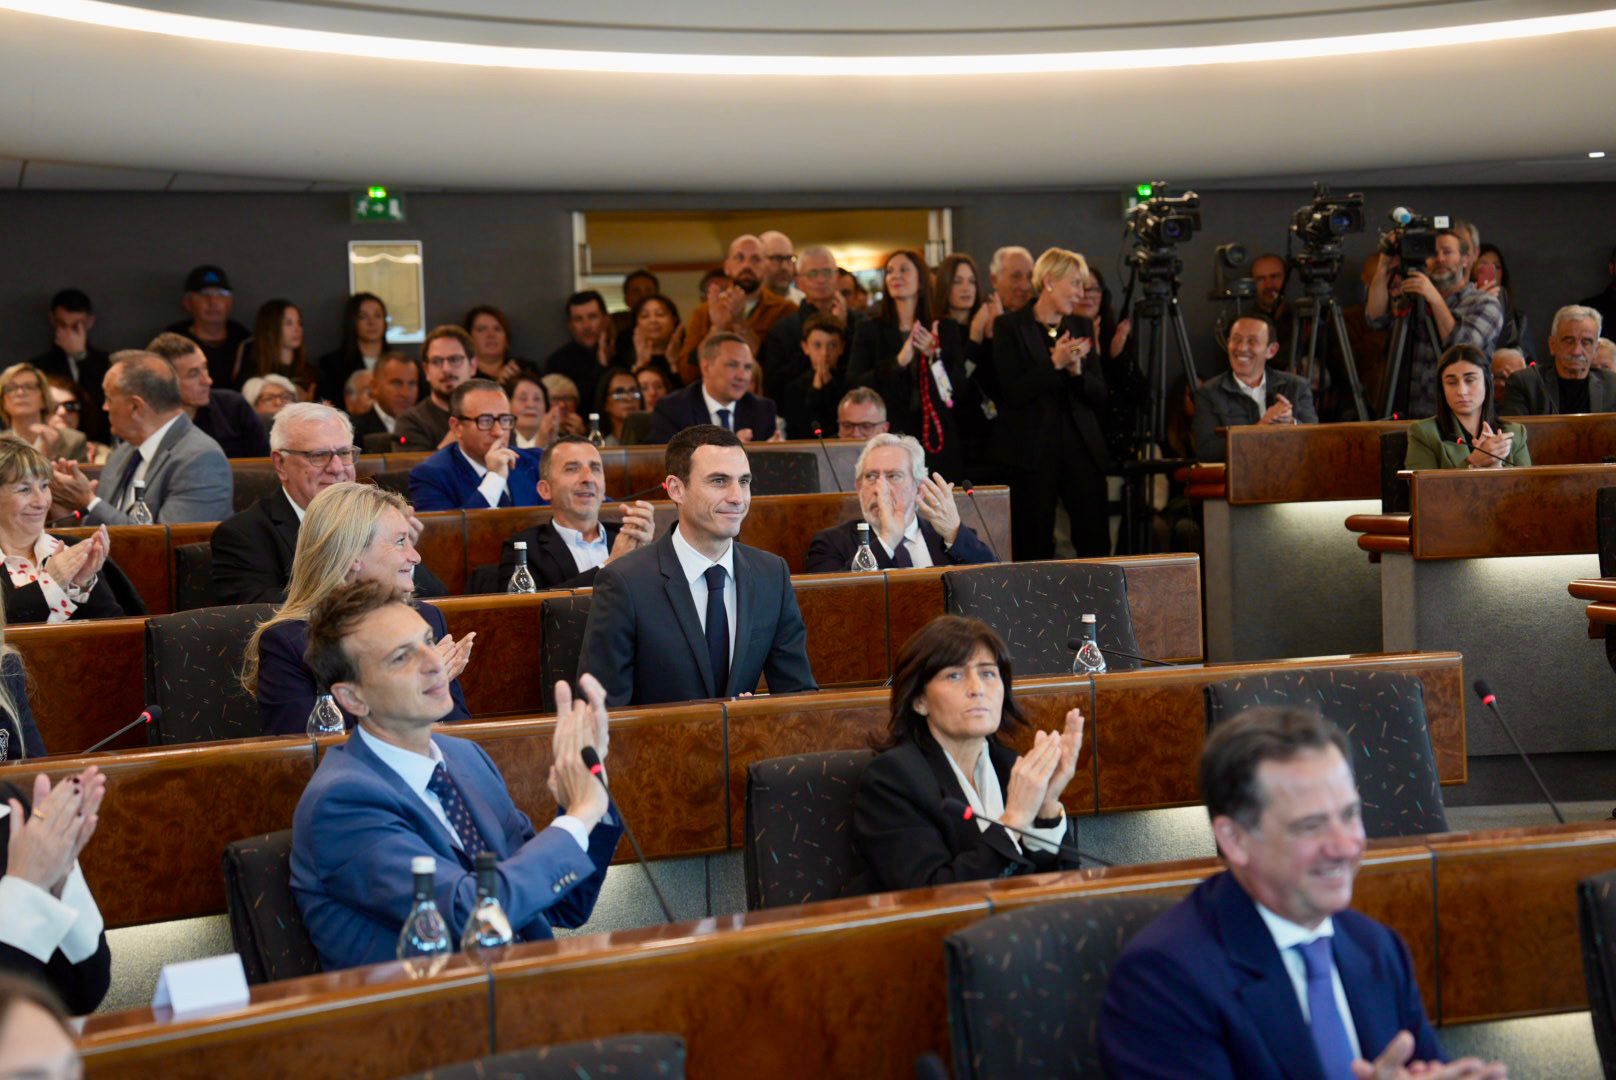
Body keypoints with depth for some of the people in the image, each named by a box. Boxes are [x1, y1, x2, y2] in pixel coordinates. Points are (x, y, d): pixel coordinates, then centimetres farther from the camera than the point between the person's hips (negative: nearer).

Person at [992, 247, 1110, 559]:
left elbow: (1099, 396, 9)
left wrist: (1076, 369, -10)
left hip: (1082, 448, 4)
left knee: (1096, 545, -2)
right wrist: (1055, 364, -19)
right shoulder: (1009, 327, -1)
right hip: (1032, 450, -4)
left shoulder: (1081, 327, 13)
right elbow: (1011, 392, -9)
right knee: (1035, 548, -1)